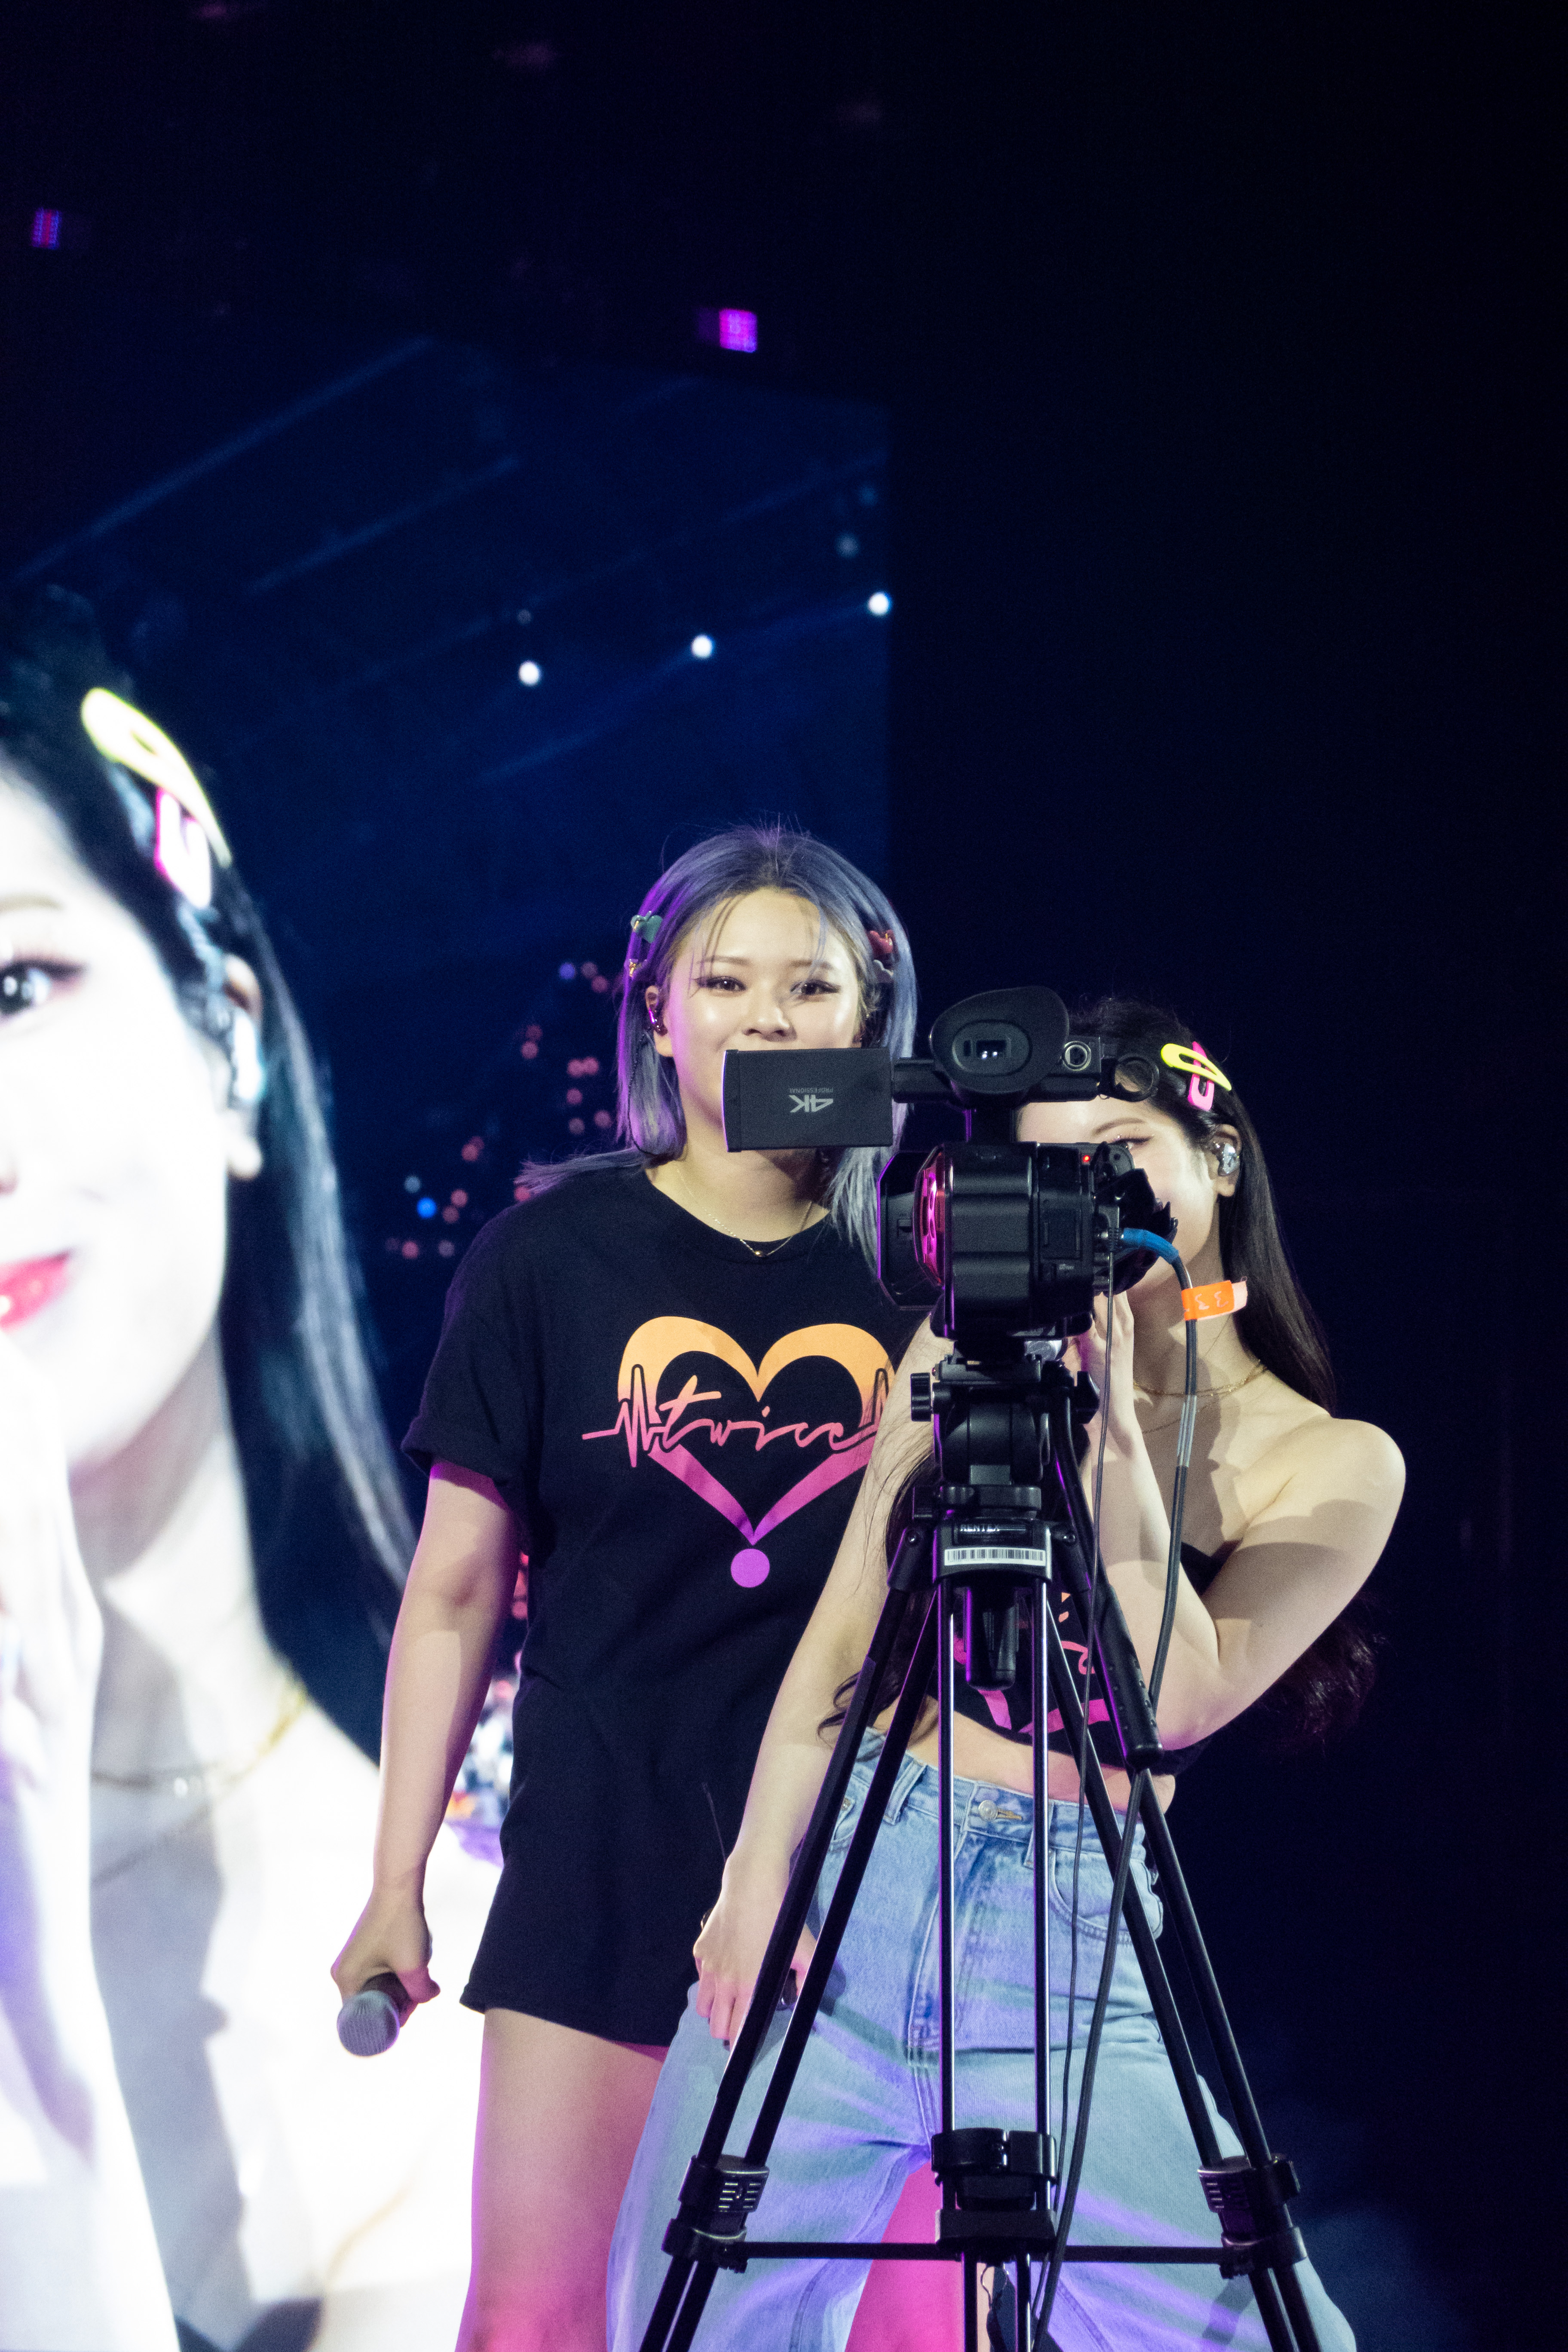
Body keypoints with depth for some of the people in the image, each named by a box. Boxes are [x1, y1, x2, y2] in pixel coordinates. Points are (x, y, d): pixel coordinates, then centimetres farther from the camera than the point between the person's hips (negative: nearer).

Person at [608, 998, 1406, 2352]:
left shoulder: (1339, 1464, 1)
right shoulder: (974, 1352, 9)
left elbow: (1177, 1703, -12)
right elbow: (841, 1634, 7)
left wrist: (1114, 1429, -15)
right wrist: (759, 1874, -3)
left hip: (1068, 1950, -2)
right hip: (844, 1883, 2)